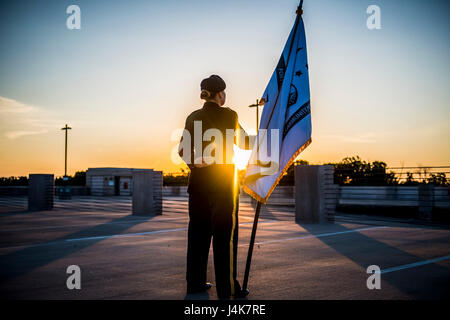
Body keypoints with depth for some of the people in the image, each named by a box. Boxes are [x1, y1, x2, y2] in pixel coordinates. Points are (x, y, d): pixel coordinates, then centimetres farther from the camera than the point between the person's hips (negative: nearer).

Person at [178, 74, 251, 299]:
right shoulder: (228, 115, -5)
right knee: (224, 232, -1)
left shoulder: (193, 117, 7)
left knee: (198, 230, 12)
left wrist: (193, 164, 13)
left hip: (198, 179, 5)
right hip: (222, 180, -5)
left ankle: (195, 282, 19)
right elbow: (243, 144, 3)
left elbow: (182, 150, 4)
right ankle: (227, 289, 3)